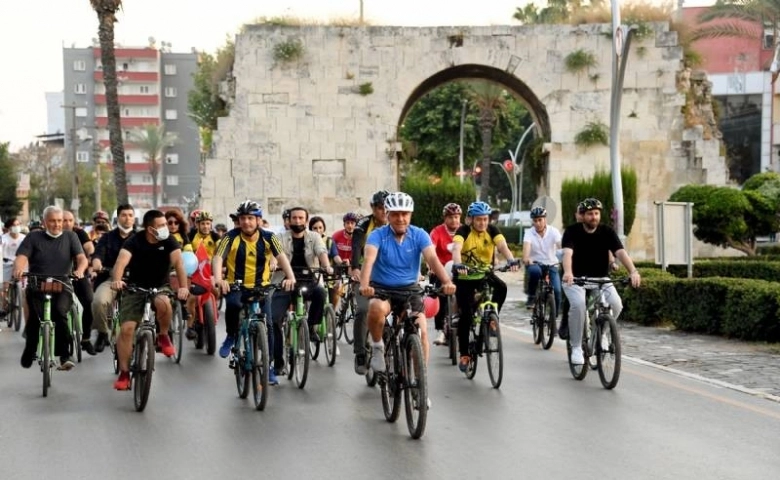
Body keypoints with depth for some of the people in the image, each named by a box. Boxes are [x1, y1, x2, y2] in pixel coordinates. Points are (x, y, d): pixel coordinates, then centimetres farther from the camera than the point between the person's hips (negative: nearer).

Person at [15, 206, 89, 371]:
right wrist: (19, 269, -27)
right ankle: (29, 354, 6)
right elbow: (21, 257, -4)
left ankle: (64, 356, -24)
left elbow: (82, 258, -1)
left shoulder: (70, 237, 11)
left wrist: (80, 269, -24)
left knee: (60, 311, -28)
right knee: (35, 316, -17)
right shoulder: (34, 237, 9)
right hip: (37, 288, 1)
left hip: (62, 287, -1)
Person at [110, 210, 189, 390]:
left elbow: (178, 262, -23)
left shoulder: (169, 241, -10)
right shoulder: (134, 241, -15)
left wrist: (183, 287, -40)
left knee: (163, 303, -36)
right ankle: (124, 373, -2)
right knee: (126, 329, -13)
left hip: (160, 287, 0)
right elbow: (121, 261, -30)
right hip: (135, 288, 0)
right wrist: (116, 280, -51)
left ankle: (163, 336, -7)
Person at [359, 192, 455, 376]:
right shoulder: (378, 235, -11)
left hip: (410, 288, 2)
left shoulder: (419, 235, -6)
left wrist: (447, 282, -37)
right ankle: (377, 346, -8)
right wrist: (364, 284, -46)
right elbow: (369, 259, -27)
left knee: (422, 331, -13)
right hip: (381, 288, -2)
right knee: (377, 309, -35)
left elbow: (432, 259, -20)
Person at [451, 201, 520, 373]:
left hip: (485, 274, 3)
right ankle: (464, 355, 4)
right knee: (466, 316, -8)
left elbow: (503, 246, -24)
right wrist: (458, 265, -54)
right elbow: (456, 249, -33)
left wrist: (511, 261, -44)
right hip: (465, 277, -3)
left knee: (501, 287, -28)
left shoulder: (492, 230, -8)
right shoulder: (464, 231, -16)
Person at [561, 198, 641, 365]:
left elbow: (620, 252, -19)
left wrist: (633, 271, -37)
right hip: (576, 278, -3)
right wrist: (567, 272, -51)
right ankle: (576, 347, -15)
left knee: (616, 303, -23)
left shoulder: (607, 232, -6)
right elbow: (567, 253, -29)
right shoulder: (572, 232, -12)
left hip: (601, 278, 3)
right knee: (578, 304, -31)